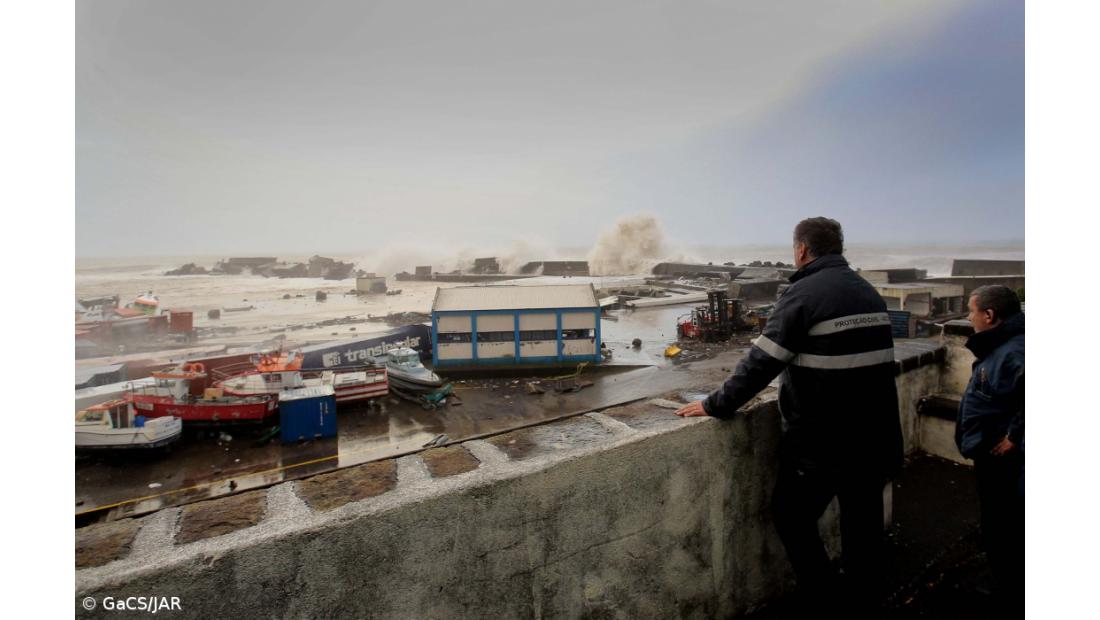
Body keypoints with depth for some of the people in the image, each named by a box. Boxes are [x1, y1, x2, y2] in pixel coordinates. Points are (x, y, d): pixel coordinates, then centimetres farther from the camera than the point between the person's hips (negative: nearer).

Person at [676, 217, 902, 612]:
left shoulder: (804, 293, -15)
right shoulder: (869, 293, 9)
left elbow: (762, 362, -19)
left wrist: (716, 405, -11)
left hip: (821, 441, -7)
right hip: (874, 439, 8)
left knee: (793, 518, 9)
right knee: (863, 522, 18)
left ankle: (823, 599, 14)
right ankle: (865, 599, 32)